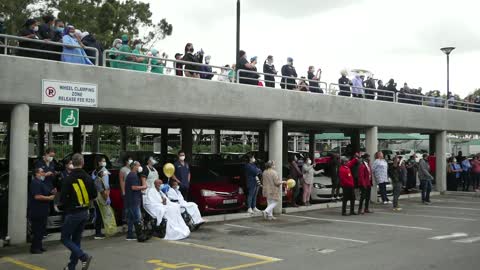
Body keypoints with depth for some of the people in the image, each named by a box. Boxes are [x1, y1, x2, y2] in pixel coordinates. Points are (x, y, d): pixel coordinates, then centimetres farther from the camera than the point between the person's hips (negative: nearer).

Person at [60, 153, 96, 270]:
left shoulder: (68, 179, -16)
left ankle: (84, 257, -11)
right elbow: (94, 195, 6)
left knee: (65, 238, 5)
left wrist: (69, 203, 6)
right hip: (85, 213, 6)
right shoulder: (88, 178, 1)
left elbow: (63, 199, -16)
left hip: (72, 213, -6)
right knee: (76, 239, 16)